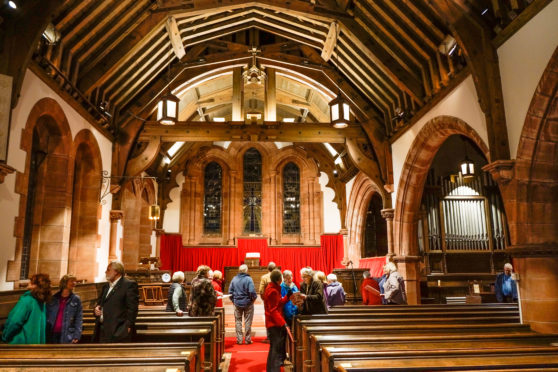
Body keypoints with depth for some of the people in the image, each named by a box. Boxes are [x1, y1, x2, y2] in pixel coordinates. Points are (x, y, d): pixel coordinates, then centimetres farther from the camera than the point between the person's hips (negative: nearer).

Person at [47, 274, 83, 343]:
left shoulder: (76, 299, 3)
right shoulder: (53, 298, 9)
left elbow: (79, 319, 1)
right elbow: (47, 316, 10)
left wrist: (76, 336, -8)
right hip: (52, 335, 2)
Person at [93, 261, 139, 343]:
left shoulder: (129, 285, -6)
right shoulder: (106, 286, 21)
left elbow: (132, 308, -11)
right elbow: (100, 302, 31)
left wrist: (128, 326, -16)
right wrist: (97, 307, 8)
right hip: (103, 330, 8)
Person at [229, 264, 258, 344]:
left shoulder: (234, 279, -1)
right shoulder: (248, 279, -14)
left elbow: (230, 292, 2)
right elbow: (252, 292, -19)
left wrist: (234, 300, 12)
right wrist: (254, 298, 0)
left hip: (237, 303, 3)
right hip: (248, 303, -3)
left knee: (238, 321, 11)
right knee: (247, 321, 7)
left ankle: (239, 339, 12)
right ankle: (247, 339, 11)